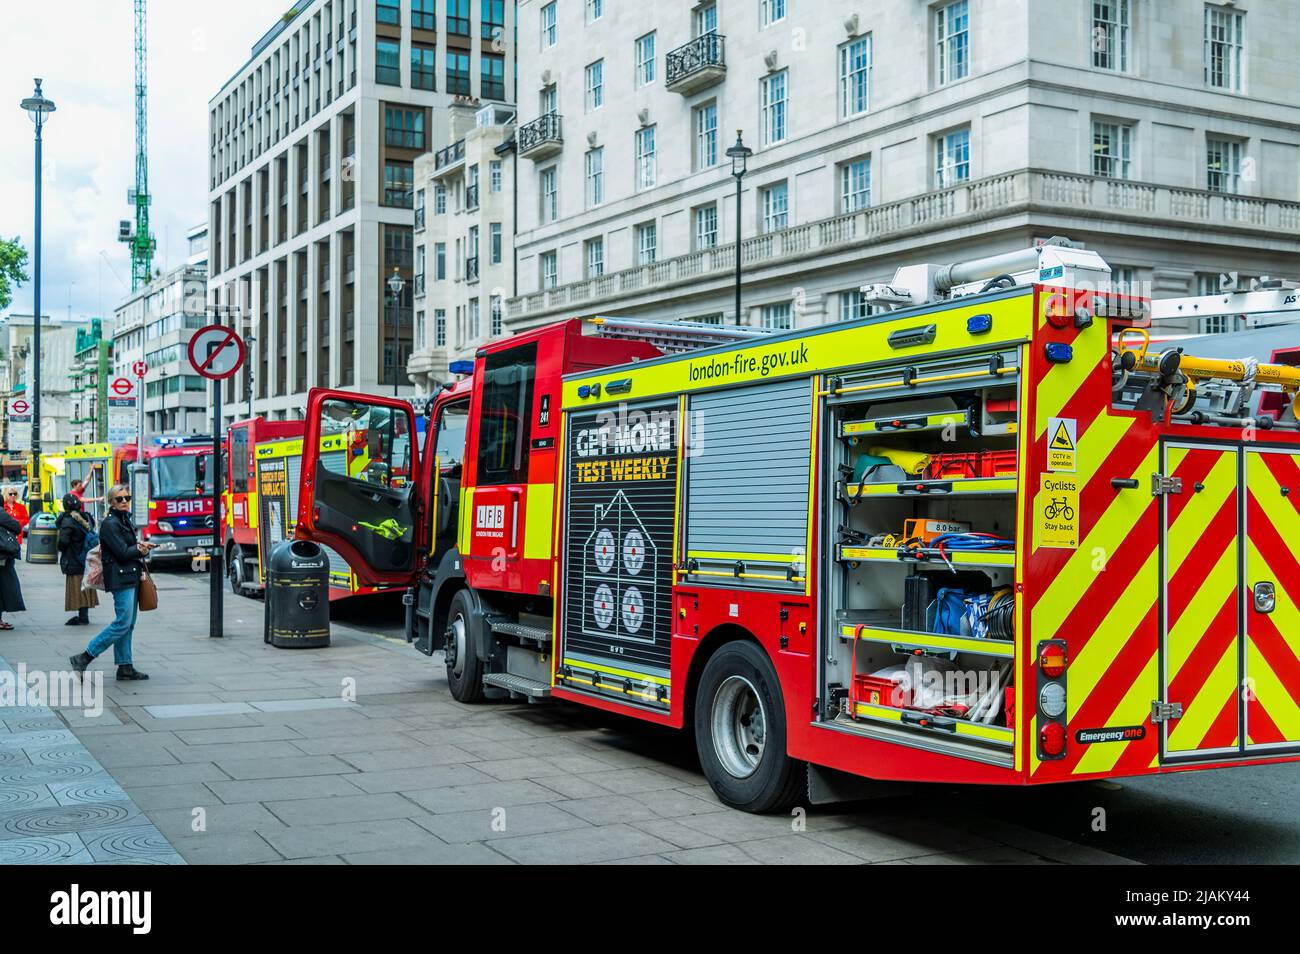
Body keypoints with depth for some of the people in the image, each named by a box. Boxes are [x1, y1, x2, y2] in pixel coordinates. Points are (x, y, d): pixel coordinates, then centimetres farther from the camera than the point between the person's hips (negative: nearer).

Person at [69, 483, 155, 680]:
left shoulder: (126, 520, 16)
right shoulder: (110, 523, -12)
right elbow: (122, 552, -16)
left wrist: (139, 546, -1)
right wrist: (140, 548, 1)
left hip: (131, 577, 9)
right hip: (120, 577, -9)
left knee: (128, 624, 9)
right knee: (123, 623, -12)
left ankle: (125, 667, 13)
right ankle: (83, 658, -8)